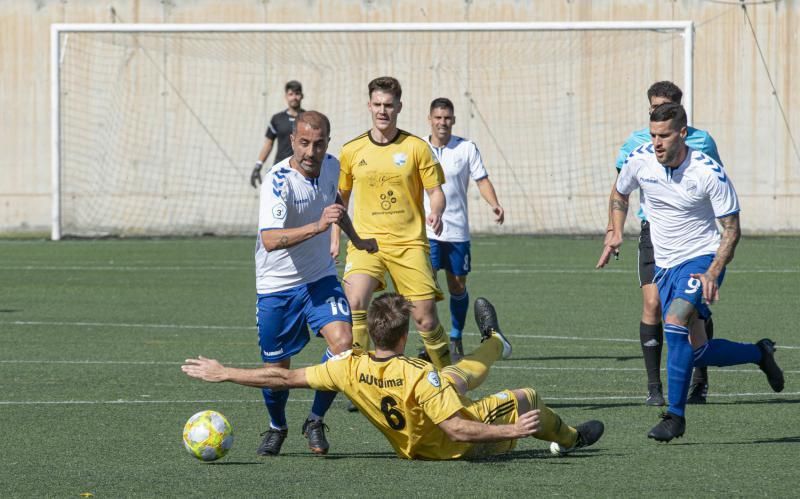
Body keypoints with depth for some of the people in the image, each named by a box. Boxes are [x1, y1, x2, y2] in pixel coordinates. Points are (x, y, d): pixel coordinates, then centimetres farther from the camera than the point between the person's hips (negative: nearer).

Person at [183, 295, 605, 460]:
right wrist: (510, 431, -34)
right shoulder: (419, 376, -39)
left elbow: (284, 377, -21)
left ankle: (494, 344, 62)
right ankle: (567, 438, 47)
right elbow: (458, 429, -37)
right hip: (457, 446, -6)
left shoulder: (351, 369, -24)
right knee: (527, 398, 17)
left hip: (409, 445, 6)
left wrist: (224, 374, -14)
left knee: (456, 378, 30)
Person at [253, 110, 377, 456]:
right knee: (277, 367, 4)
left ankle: (316, 421, 3)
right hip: (277, 287, -4)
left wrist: (355, 239, 34)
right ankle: (277, 428, 35)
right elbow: (269, 240, -38)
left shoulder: (330, 166, -4)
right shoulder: (278, 181, -24)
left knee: (343, 343, -18)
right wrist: (318, 226, -47)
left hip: (320, 278, 4)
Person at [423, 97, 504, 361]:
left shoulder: (466, 148, 2)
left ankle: (456, 339, 23)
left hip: (458, 231, 1)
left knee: (458, 287, 6)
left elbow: (482, 180, 1)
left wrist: (495, 204, -17)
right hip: (426, 231, -1)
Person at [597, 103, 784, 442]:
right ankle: (760, 354, 34)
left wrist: (712, 274, -26)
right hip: (665, 264, 6)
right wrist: (615, 232, -1)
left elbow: (731, 229, -13)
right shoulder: (639, 160, -8)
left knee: (675, 323, -29)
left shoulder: (709, 172, -20)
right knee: (697, 352, 5)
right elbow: (620, 194, 16)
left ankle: (675, 416, -20)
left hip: (703, 258, -6)